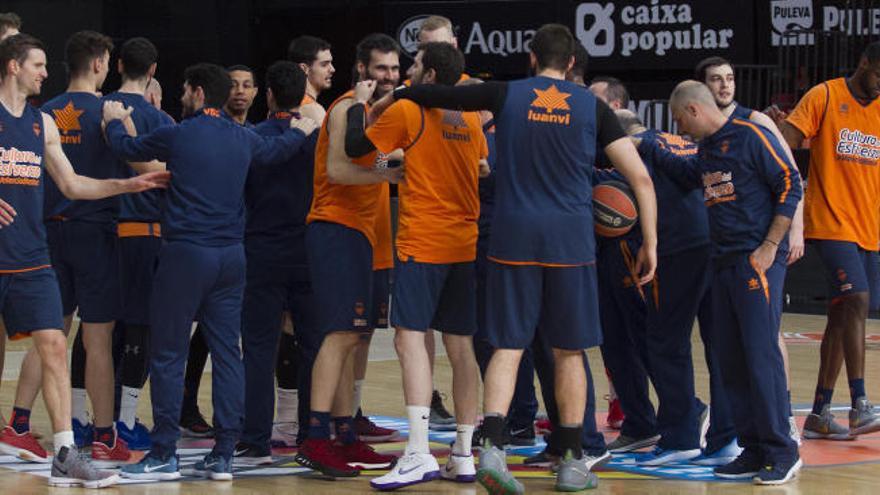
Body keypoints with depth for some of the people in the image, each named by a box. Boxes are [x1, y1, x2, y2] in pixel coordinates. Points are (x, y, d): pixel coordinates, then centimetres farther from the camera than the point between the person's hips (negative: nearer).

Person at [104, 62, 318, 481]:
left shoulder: (177, 135, -7)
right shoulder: (243, 139, 8)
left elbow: (126, 148, 8)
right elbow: (275, 151, 30)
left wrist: (114, 122, 30)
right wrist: (300, 131, 52)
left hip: (185, 254, -5)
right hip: (231, 255, 5)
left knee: (167, 355, 0)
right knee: (227, 353, 6)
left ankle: (164, 454, -2)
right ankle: (223, 454, 6)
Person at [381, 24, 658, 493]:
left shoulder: (507, 94, 5)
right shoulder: (592, 106, 6)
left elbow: (434, 94, 12)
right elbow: (640, 177, 1)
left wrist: (389, 98, 32)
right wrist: (650, 243, 7)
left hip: (513, 238, 0)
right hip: (570, 242, 0)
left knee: (508, 347, 3)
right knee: (569, 352, 10)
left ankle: (492, 448, -16)